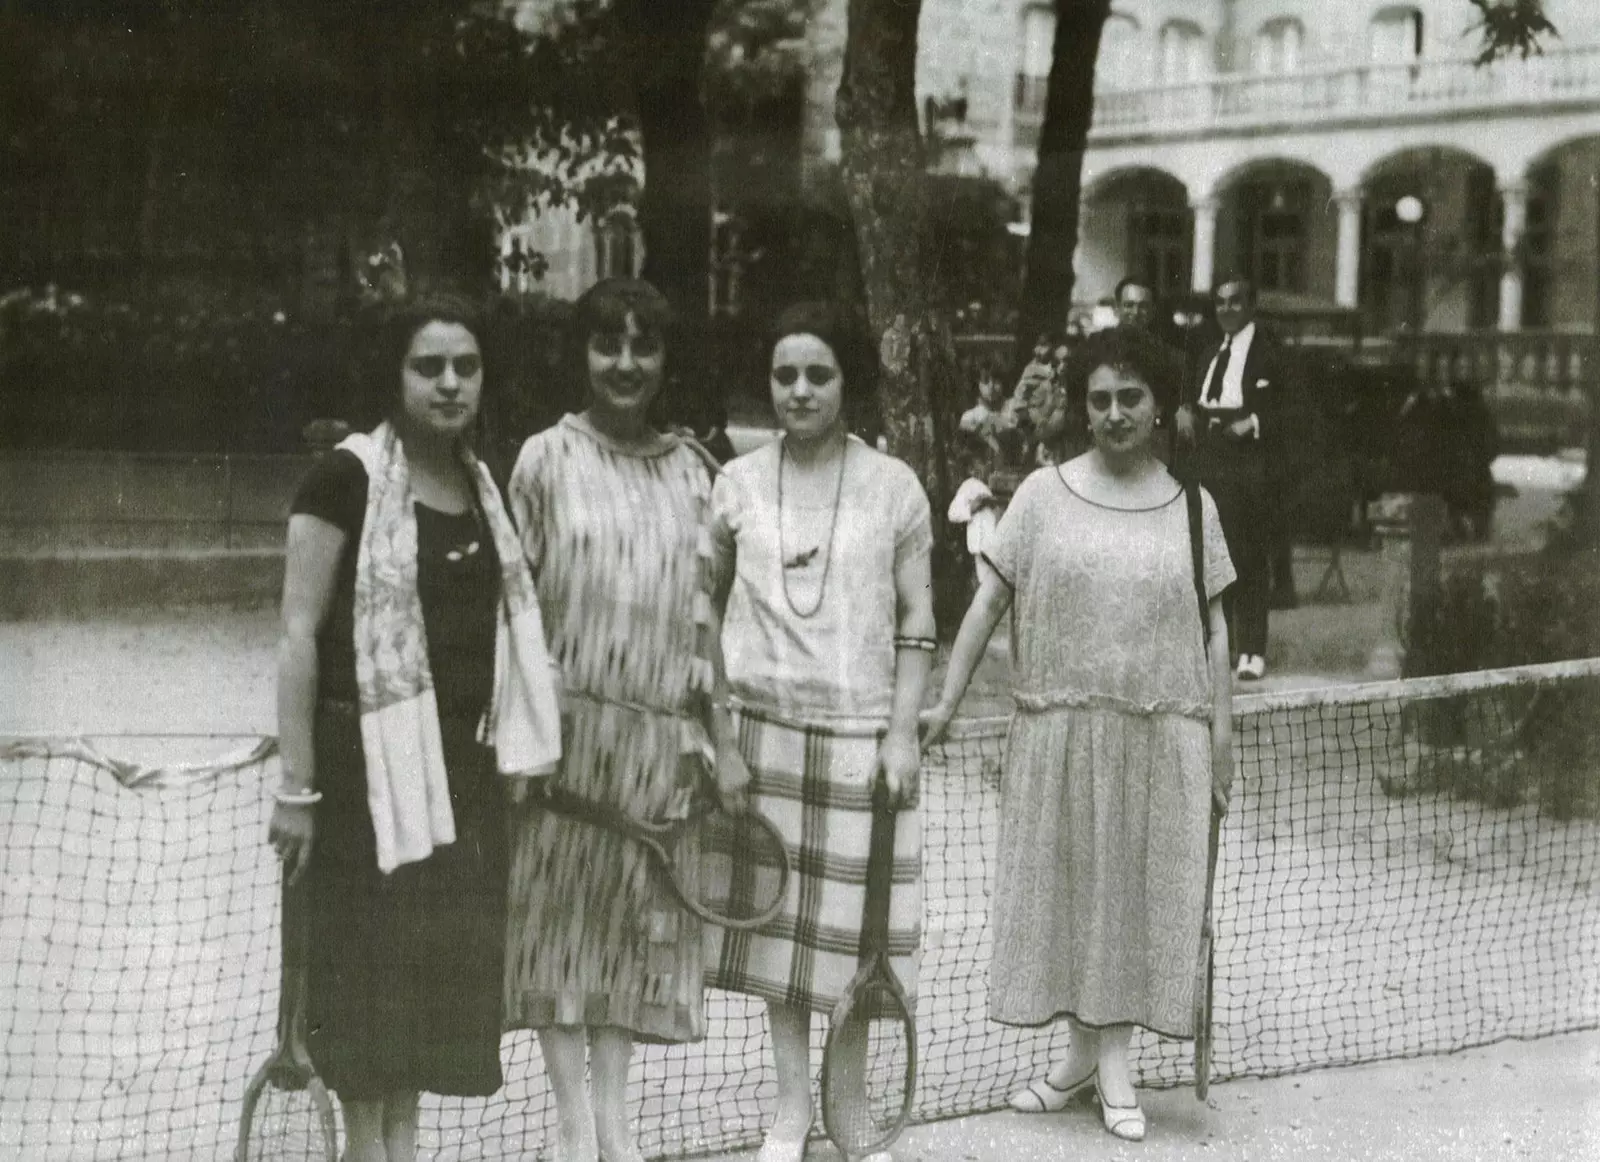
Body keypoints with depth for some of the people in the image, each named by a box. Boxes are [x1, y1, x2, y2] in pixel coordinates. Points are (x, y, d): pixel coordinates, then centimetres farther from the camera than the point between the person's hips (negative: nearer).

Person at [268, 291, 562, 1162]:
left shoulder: (481, 484, 11)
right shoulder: (350, 477, -11)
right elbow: (300, 634, -12)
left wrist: (515, 746, 19)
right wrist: (297, 787, -15)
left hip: (464, 762, 7)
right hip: (369, 754, -7)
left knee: (445, 955, 10)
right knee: (370, 958, 0)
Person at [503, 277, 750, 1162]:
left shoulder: (689, 468, 8)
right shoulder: (548, 458, -2)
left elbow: (704, 607, 9)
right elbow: (516, 598, -2)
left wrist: (722, 737, 8)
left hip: (664, 732, 3)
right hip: (571, 722, -3)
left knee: (637, 915, 9)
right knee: (563, 907, 3)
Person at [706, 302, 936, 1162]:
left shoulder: (892, 486, 0)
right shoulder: (738, 484, 4)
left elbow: (917, 623, 1)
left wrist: (902, 734, -6)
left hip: (859, 730, -2)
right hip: (762, 726, 2)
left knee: (851, 926, 1)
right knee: (774, 918, 6)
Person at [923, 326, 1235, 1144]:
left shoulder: (1191, 506, 5)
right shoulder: (1044, 494, 1)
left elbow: (1213, 623, 7)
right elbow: (990, 600, 0)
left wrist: (1221, 723, 2)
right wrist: (947, 701, -5)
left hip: (1160, 734, 0)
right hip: (1061, 730, 0)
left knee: (1139, 885, 4)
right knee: (1064, 882, 7)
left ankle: (1115, 1060, 16)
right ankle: (1080, 1052, 22)